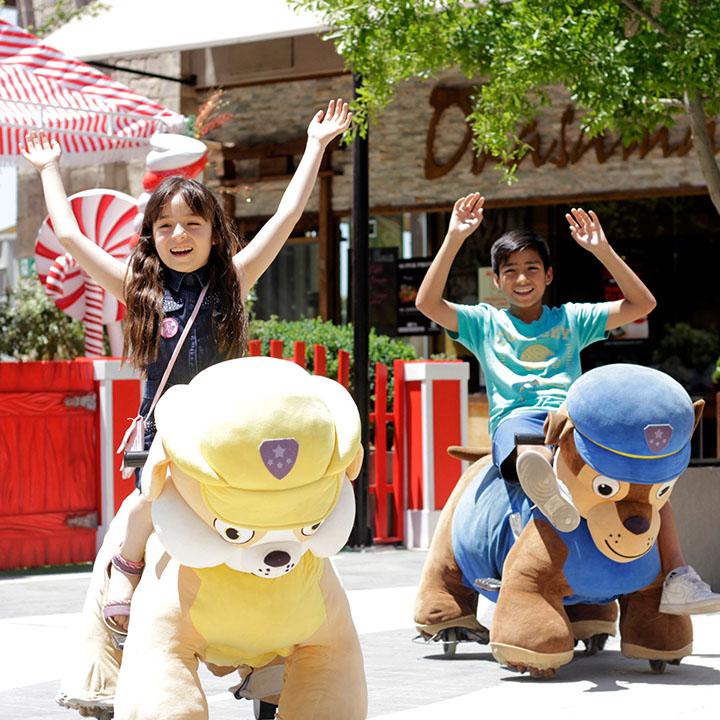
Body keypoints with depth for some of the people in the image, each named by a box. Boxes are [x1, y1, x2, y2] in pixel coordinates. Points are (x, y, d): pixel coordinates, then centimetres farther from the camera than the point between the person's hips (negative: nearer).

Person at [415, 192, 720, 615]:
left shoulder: (571, 319, 27)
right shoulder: (485, 323, 23)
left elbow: (642, 304, 19)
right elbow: (428, 303, 7)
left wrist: (602, 249, 12)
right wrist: (455, 239, 2)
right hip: (516, 418, -2)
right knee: (532, 455, -43)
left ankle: (677, 578, -35)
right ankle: (544, 476, -81)